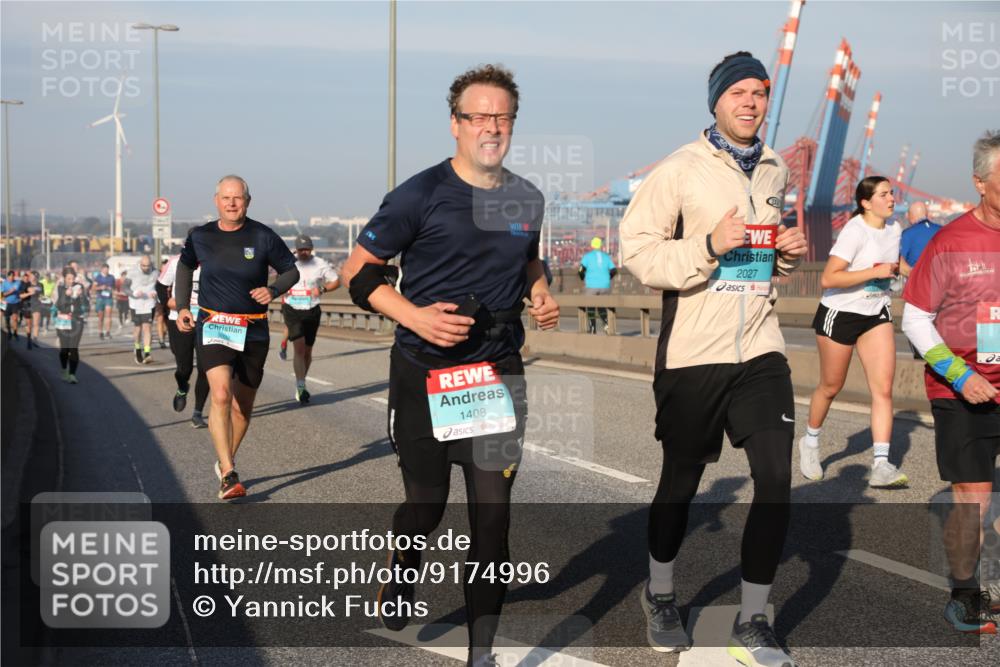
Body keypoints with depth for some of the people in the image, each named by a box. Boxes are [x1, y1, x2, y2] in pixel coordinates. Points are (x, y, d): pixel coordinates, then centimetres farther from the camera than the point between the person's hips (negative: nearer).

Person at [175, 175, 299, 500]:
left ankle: (224, 462, 36)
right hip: (213, 328, -1)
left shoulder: (263, 237, -3)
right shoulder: (200, 237, 2)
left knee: (242, 406, 11)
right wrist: (182, 307, 10)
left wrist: (273, 290, -13)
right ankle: (228, 475, -23)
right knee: (221, 395, -21)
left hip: (253, 332, 1)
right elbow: (185, 267, 21)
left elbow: (291, 271, 7)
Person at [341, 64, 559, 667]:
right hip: (425, 372, -3)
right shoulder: (422, 194, -8)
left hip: (500, 370, 3)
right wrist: (415, 316, -18)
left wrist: (542, 298, 6)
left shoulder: (527, 200, 7)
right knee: (426, 504, 6)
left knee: (493, 507, -1)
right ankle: (403, 574, 41)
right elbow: (359, 272, -5)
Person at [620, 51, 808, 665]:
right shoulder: (681, 169, -7)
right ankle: (661, 594, 35)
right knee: (681, 480, 11)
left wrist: (789, 252, 4)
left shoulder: (775, 170, 10)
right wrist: (709, 246, -23)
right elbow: (636, 250, -11)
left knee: (776, 480, -5)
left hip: (761, 349, 4)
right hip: (692, 353, -4)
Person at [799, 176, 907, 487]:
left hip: (877, 315, 6)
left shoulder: (894, 228, 3)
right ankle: (810, 443, 36)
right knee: (831, 387, 10)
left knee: (883, 388, -9)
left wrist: (895, 269, 1)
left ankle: (881, 465, -13)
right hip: (840, 313, -6)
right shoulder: (855, 231, -19)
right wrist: (875, 272, -27)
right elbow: (828, 279, -27)